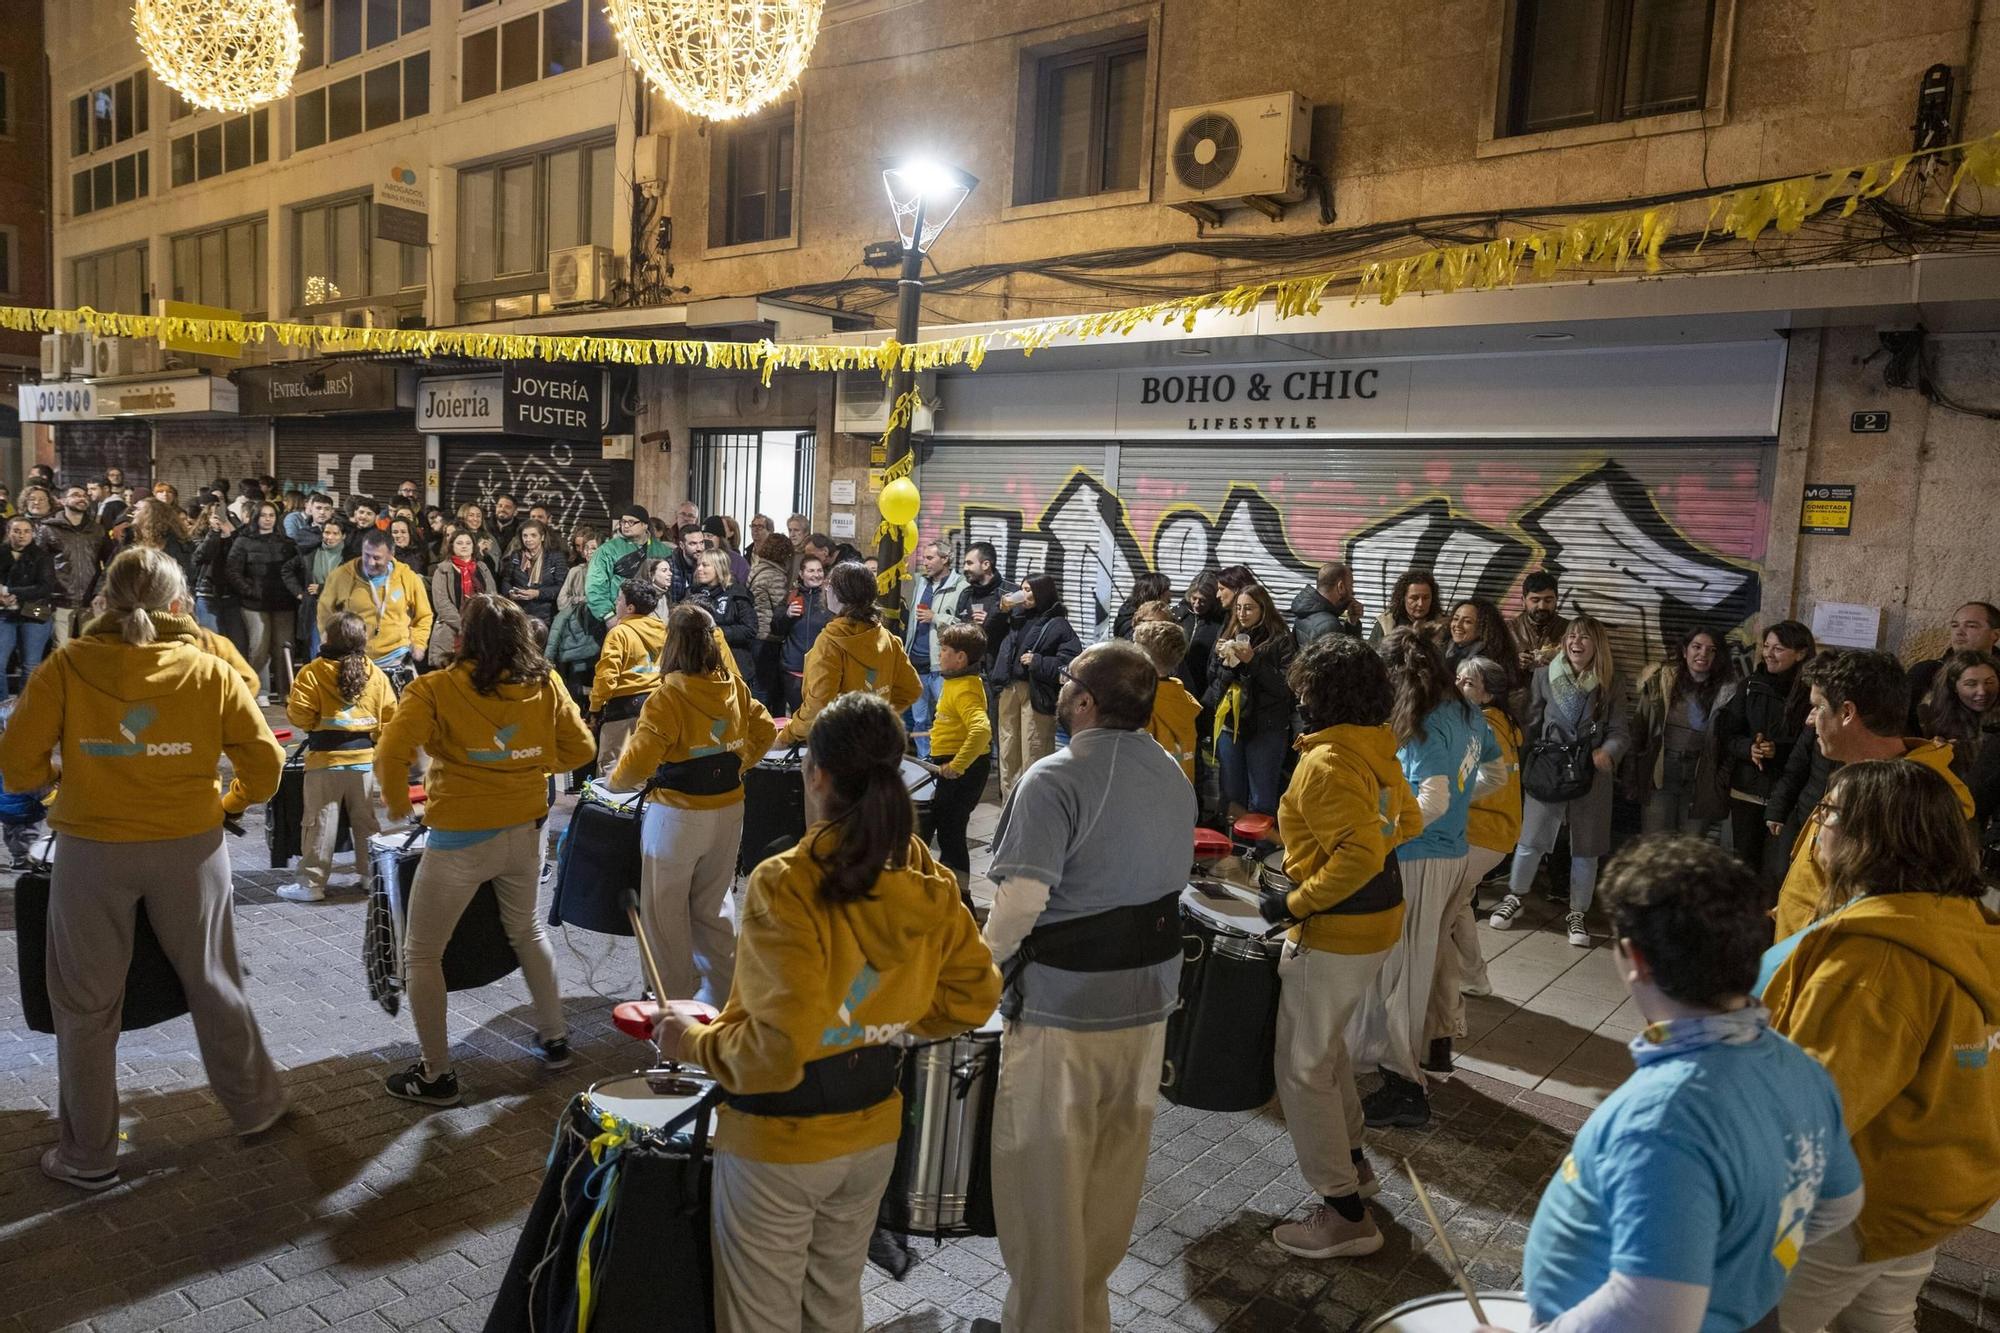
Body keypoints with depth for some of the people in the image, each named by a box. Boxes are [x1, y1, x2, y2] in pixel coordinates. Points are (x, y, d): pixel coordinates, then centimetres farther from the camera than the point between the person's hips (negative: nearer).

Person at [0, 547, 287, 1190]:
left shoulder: (66, 667, -8)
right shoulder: (211, 672, -6)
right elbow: (265, 763, -4)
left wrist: (61, 773, 13)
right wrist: (229, 804, 14)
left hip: (92, 851, -1)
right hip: (190, 847, 1)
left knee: (87, 1005, 14)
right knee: (214, 984, 18)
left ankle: (88, 1156, 25)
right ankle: (256, 1106, 32)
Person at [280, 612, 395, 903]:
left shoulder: (312, 673, -9)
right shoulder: (377, 675, 3)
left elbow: (300, 716, -11)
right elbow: (389, 717, 7)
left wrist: (290, 709, 10)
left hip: (325, 759, -4)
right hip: (364, 757, 4)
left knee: (320, 822, 2)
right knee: (365, 819, 15)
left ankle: (312, 883, 5)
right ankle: (370, 873, 22)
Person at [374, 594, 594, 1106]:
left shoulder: (434, 689, -13)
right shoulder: (544, 685, -1)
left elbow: (390, 756, -21)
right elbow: (580, 749, 5)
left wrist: (397, 806, -3)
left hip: (460, 840, -5)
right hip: (525, 833, 5)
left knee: (421, 954, 14)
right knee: (526, 930, 29)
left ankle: (436, 1074, 19)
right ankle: (554, 1037, 36)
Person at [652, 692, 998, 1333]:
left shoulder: (786, 884, -26)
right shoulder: (925, 880, -7)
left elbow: (777, 1049, -28)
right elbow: (973, 994, 4)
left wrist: (694, 1040, -11)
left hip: (780, 1139, -5)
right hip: (873, 1127, 6)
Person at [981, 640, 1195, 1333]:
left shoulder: (1057, 779, -21)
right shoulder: (1175, 777, 4)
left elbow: (1020, 902, -26)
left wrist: (984, 961, -9)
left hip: (1063, 1004, -7)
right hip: (1150, 996, 8)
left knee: (1044, 1173, 9)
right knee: (1115, 1165, 21)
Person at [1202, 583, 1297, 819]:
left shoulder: (1281, 641, -4)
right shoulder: (1230, 636, 11)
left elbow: (1286, 686, -14)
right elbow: (1213, 679, 15)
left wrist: (1253, 661, -19)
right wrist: (1222, 658, -4)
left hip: (1265, 728, -5)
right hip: (1229, 724, 5)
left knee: (1261, 802, -1)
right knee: (1232, 796, 14)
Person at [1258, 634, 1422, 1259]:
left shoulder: (1325, 761, -24)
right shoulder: (1379, 748, 4)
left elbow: (1360, 855, -31)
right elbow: (1407, 823, 16)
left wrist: (1295, 902, -21)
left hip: (1332, 934, -10)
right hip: (1378, 922, 10)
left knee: (1303, 1069, 4)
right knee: (1327, 1047, 27)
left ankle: (1344, 1214, 12)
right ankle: (1352, 1162, 42)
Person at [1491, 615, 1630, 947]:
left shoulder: (1610, 684, 1)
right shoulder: (1544, 676, 0)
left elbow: (1620, 732, 0)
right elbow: (1531, 725, 5)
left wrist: (1608, 751, -21)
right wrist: (1521, 766, 2)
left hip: (1591, 774, 1)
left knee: (1586, 847, 8)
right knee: (1531, 839, 2)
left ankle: (1577, 914, 22)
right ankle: (1514, 899, 24)